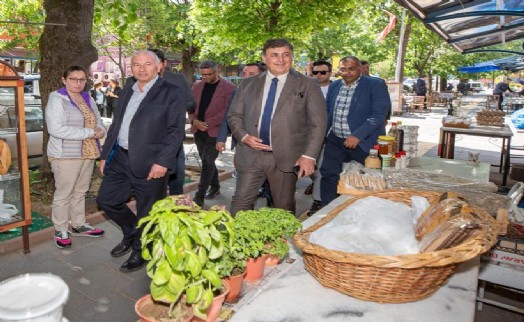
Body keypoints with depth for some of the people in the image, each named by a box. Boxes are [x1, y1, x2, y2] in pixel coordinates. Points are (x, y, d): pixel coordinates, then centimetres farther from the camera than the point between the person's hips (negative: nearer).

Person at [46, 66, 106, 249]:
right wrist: (89, 132, -21)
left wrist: (100, 131, -11)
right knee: (64, 194, 4)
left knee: (80, 192, 16)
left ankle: (79, 225, 28)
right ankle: (61, 230, 17)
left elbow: (98, 122, 15)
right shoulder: (56, 99, -10)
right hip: (65, 156, -6)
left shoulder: (88, 99, 11)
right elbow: (57, 129, -22)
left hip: (87, 154, 7)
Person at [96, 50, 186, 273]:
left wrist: (163, 162, -20)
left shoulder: (172, 94, -6)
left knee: (147, 212, 4)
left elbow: (176, 131, -13)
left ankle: (140, 252, 28)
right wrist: (105, 155, 16)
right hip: (120, 159, 7)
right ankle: (131, 234, 38)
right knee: (106, 199, 14)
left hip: (150, 163, -7)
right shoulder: (126, 93, 16)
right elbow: (115, 126, 20)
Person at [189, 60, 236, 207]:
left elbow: (228, 111, -13)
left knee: (207, 162, -9)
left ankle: (199, 197, -5)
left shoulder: (228, 87, -7)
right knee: (207, 161, 14)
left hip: (215, 131, -6)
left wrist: (208, 124, -17)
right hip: (198, 130, 6)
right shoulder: (197, 86, 10)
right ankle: (215, 187, 31)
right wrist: (194, 120, -8)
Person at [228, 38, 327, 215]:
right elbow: (234, 115, 13)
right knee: (240, 204, 3)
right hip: (250, 155, 3)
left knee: (284, 210, 7)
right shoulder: (248, 84, 10)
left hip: (286, 158, -2)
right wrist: (244, 137, -6)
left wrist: (309, 156, -12)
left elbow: (317, 123, -3)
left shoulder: (308, 85, 1)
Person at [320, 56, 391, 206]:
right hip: (335, 141, 5)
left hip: (363, 142, -5)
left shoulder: (376, 85, -8)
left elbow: (379, 114, -17)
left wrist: (357, 135, -23)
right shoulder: (334, 86, 10)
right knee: (328, 175, 6)